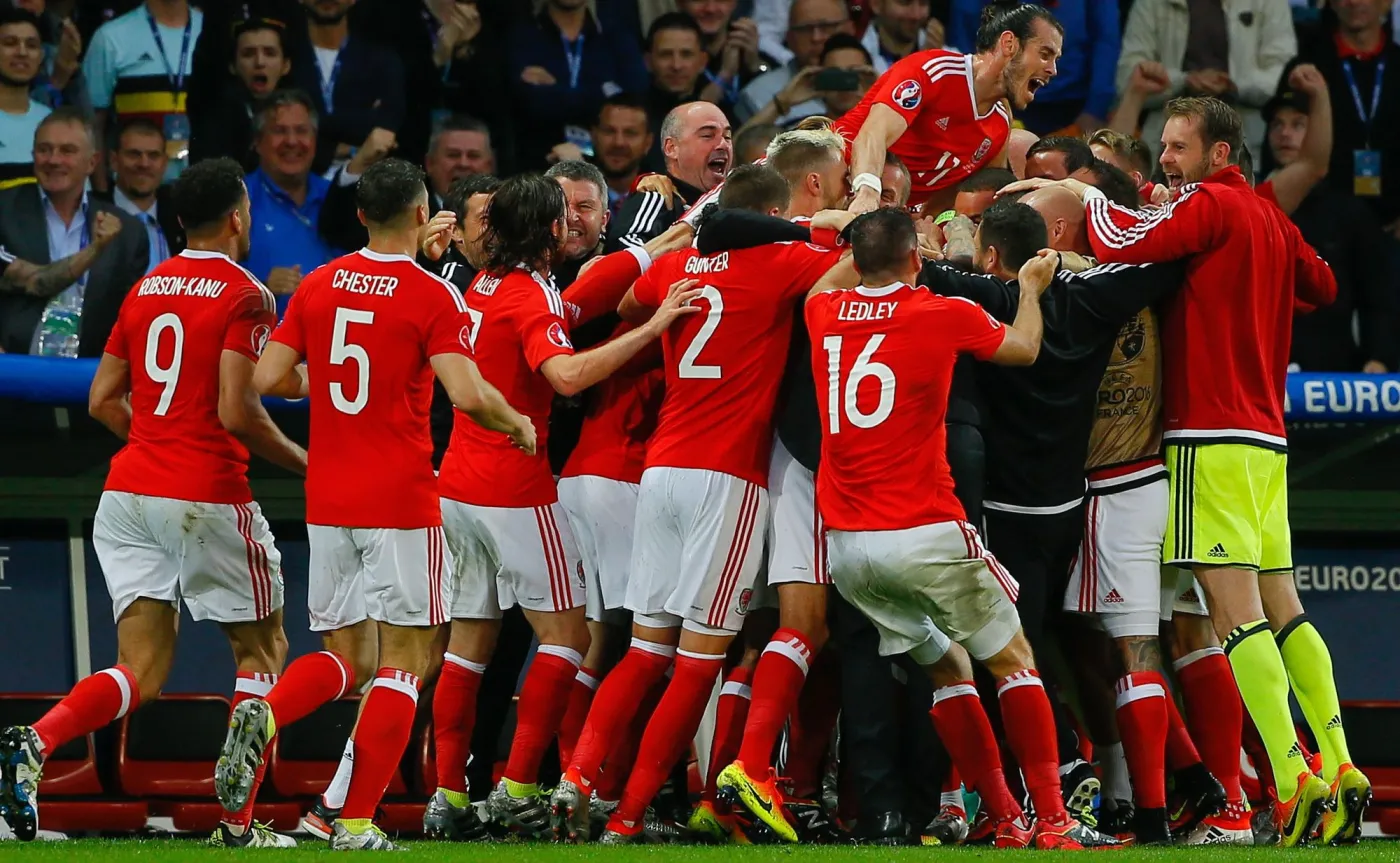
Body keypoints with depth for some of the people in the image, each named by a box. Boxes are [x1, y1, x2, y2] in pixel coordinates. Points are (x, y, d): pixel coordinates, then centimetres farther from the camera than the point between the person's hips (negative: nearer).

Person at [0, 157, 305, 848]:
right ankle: (239, 823, 10)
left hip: (129, 491, 6)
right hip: (208, 498, -6)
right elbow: (237, 411, -17)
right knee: (261, 648, 14)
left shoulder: (146, 288, 13)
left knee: (142, 672, 3)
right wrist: (301, 461, -2)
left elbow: (103, 400, 16)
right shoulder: (244, 296, -8)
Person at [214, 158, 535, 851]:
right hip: (402, 501, -5)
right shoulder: (432, 297, -9)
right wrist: (517, 424, 1)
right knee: (403, 659, 3)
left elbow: (268, 378, 4)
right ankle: (356, 821, -4)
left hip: (327, 501, 5)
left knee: (343, 657, 14)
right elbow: (468, 394, -18)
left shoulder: (319, 286, 6)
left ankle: (264, 715, -18)